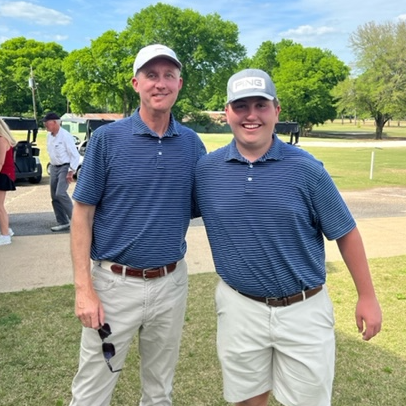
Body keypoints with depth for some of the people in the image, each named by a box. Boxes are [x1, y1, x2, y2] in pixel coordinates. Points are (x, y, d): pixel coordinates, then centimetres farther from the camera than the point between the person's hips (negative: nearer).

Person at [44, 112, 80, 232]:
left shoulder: (65, 135, -17)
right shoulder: (49, 136, 8)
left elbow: (75, 155, -17)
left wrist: (71, 171, -21)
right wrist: (52, 166, 16)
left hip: (65, 167, -8)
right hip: (54, 167, 8)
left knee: (61, 193, -19)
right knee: (54, 196, 6)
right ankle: (62, 222, 14)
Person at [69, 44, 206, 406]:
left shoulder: (192, 143, 1)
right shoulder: (107, 138, -8)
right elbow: (83, 214, -7)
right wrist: (84, 289, -12)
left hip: (171, 283, 3)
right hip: (115, 283, -2)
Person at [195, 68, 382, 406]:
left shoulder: (306, 168, -10)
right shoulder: (206, 169, -5)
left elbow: (345, 233, -2)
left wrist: (367, 297, 1)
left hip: (304, 309, -1)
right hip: (240, 308, 2)